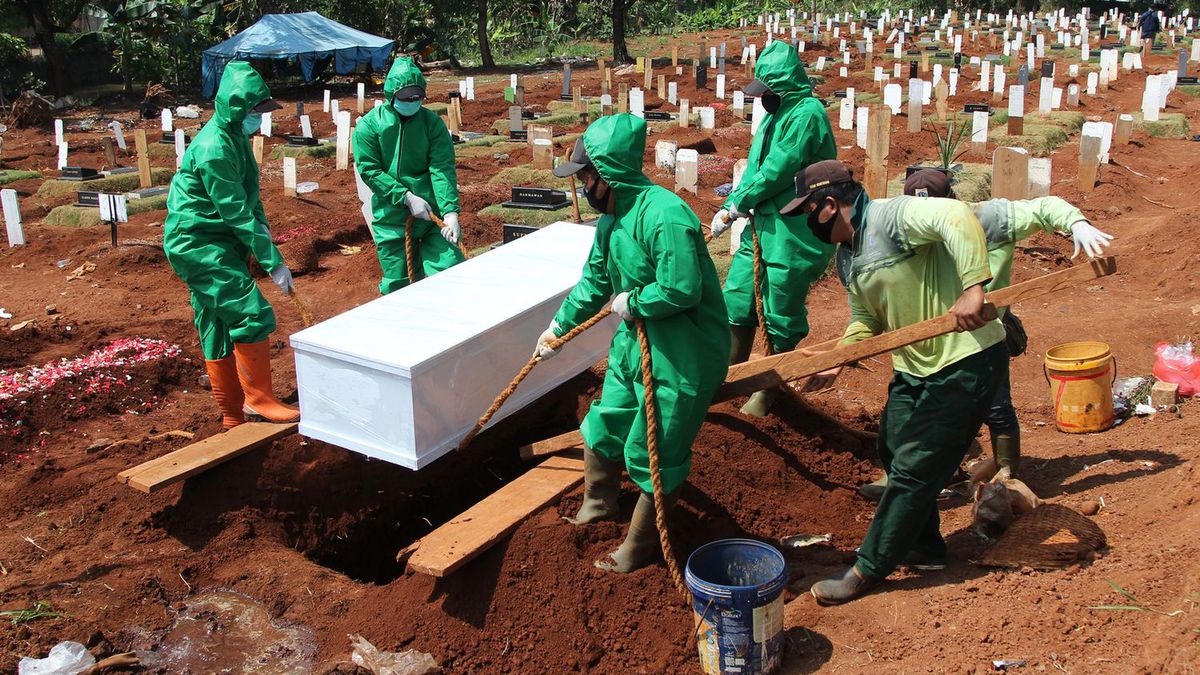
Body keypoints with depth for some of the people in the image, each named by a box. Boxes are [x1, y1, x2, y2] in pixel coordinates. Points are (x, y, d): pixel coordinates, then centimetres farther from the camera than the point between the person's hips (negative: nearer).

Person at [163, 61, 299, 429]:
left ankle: (234, 415, 20)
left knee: (219, 328, 13)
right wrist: (274, 263, -22)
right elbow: (236, 213, -24)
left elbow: (246, 193, 20)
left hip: (217, 241, 10)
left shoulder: (236, 136, 8)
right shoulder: (214, 148, -23)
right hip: (198, 243, -10)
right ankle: (259, 399, -3)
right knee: (251, 314, -14)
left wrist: (260, 223, 1)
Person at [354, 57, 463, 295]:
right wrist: (407, 197, -16)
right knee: (397, 283, 6)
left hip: (431, 212, 1)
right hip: (390, 218, 0)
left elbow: (442, 169, -6)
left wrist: (451, 211, -19)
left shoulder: (432, 122, 2)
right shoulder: (370, 125, 0)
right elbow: (369, 170, -6)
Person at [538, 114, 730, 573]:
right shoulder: (611, 217, 5)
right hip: (632, 345, 9)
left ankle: (640, 548, 24)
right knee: (603, 429, 23)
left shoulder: (664, 216, -26)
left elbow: (681, 290, -33)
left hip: (680, 358, -9)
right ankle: (598, 504, 50)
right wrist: (559, 327, 27)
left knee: (652, 457, 3)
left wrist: (632, 303, -17)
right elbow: (594, 281, 20)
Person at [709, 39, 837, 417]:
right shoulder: (777, 113, 12)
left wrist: (737, 205, -9)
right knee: (737, 300, 15)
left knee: (780, 318, 4)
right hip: (762, 227, 9)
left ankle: (770, 390, 22)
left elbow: (776, 173, -20)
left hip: (793, 234, -9)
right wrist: (729, 207, 1)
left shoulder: (807, 114, -17)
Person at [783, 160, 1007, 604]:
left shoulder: (891, 218, -22)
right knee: (893, 452, 18)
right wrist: (835, 364, 2)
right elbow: (865, 321, 15)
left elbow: (956, 216, -37)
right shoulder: (847, 258, 8)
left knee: (913, 468, -3)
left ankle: (868, 570, 8)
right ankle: (925, 546, 37)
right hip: (914, 364, 10)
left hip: (965, 360, -10)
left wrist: (971, 288, -42)